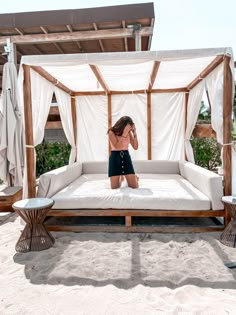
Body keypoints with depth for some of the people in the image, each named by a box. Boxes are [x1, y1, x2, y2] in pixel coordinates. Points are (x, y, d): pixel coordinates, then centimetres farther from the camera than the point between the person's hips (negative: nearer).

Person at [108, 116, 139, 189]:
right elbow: (117, 146, -21)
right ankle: (120, 178, 34)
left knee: (135, 186, -3)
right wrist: (124, 134, -23)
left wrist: (134, 134, -9)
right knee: (114, 187, -1)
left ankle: (133, 177, 34)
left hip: (126, 157, 3)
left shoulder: (129, 133, 3)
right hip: (115, 158, -2)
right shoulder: (111, 132, -9)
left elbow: (135, 147, 0)